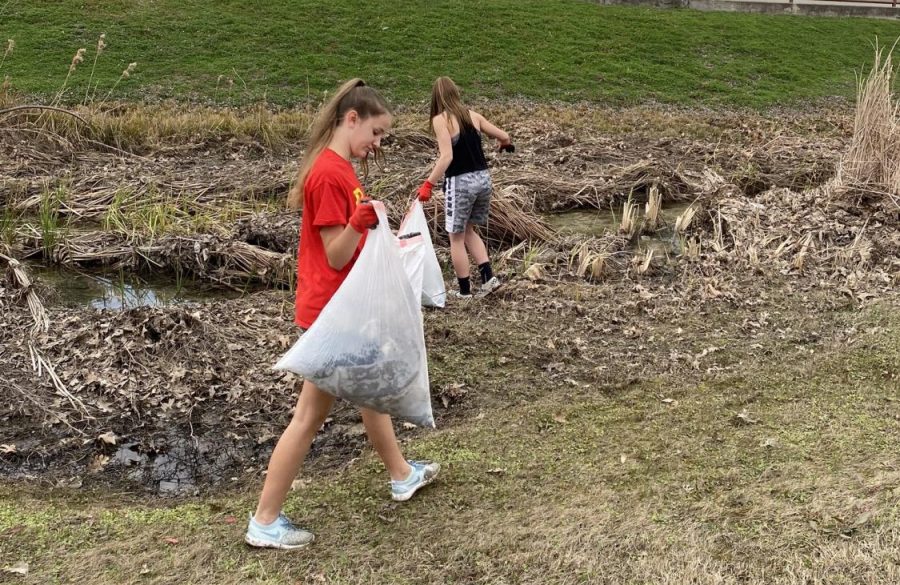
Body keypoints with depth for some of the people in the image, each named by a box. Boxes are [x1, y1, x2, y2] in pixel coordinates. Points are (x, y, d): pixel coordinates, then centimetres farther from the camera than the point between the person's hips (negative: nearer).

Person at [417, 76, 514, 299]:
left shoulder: (440, 119, -9)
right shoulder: (472, 115, 7)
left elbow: (447, 156, -20)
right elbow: (504, 138, 13)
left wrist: (428, 184, -18)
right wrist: (503, 143, 36)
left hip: (461, 182, -6)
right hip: (483, 178, 6)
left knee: (456, 237, 10)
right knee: (469, 230, 24)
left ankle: (464, 290, 17)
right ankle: (488, 276, 15)